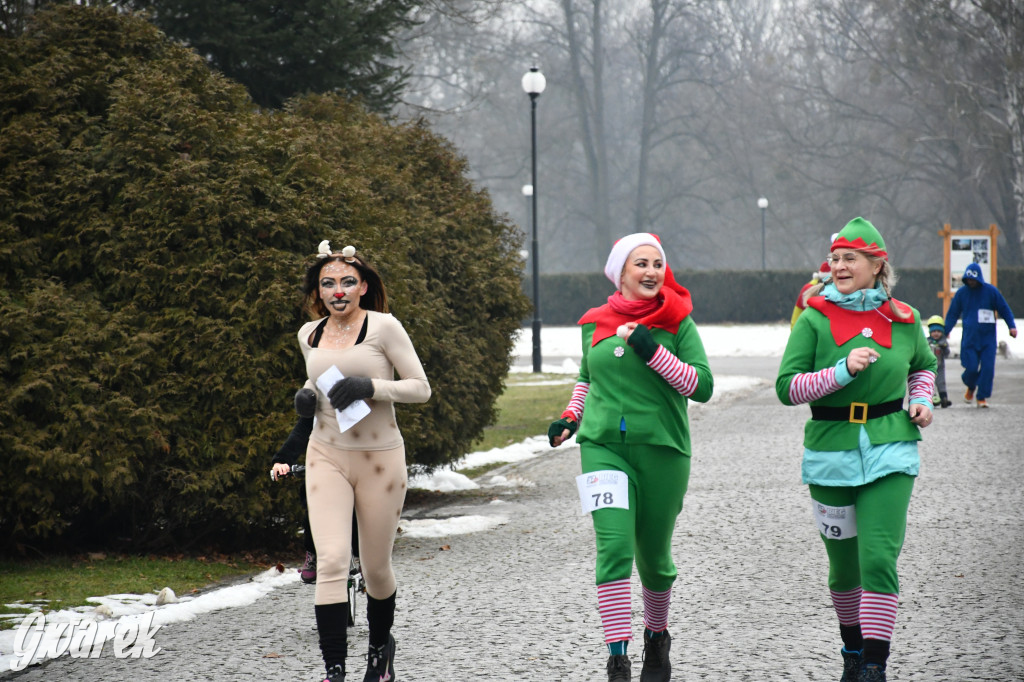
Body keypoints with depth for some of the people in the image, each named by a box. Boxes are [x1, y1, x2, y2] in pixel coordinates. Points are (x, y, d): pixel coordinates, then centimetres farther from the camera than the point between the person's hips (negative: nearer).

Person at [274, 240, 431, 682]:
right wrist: (307, 394, 5)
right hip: (327, 456, 3)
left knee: (375, 568, 10)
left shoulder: (383, 327, -7)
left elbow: (421, 388, -7)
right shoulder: (309, 335, 8)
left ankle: (380, 645, 39)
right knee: (331, 562, -15)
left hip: (380, 458, -2)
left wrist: (371, 387, -21)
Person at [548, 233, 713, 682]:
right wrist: (570, 417, 12)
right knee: (614, 548, -15)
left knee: (654, 556, 11)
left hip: (662, 448, -1)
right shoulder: (595, 324, 8)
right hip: (603, 446, 1)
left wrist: (655, 353, -16)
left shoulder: (677, 322, 0)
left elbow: (703, 387, -7)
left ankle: (656, 637, 39)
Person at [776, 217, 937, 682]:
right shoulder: (815, 319, -4)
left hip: (889, 452, 0)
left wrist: (921, 400, 5)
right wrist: (844, 371, -21)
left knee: (878, 559, -14)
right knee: (844, 565, 12)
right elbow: (787, 387, -10)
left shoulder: (904, 320, 3)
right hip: (831, 451, 0)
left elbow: (922, 365, 24)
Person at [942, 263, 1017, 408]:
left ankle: (982, 397, 2)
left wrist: (1012, 326, -5)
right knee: (971, 368, -6)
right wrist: (945, 332, 5)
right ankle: (971, 387, 26)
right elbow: (953, 314, 12)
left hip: (988, 337, 0)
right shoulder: (961, 293, 5)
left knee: (987, 367, -9)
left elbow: (1004, 309, 7)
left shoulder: (991, 291, 0)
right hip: (969, 337, 0)